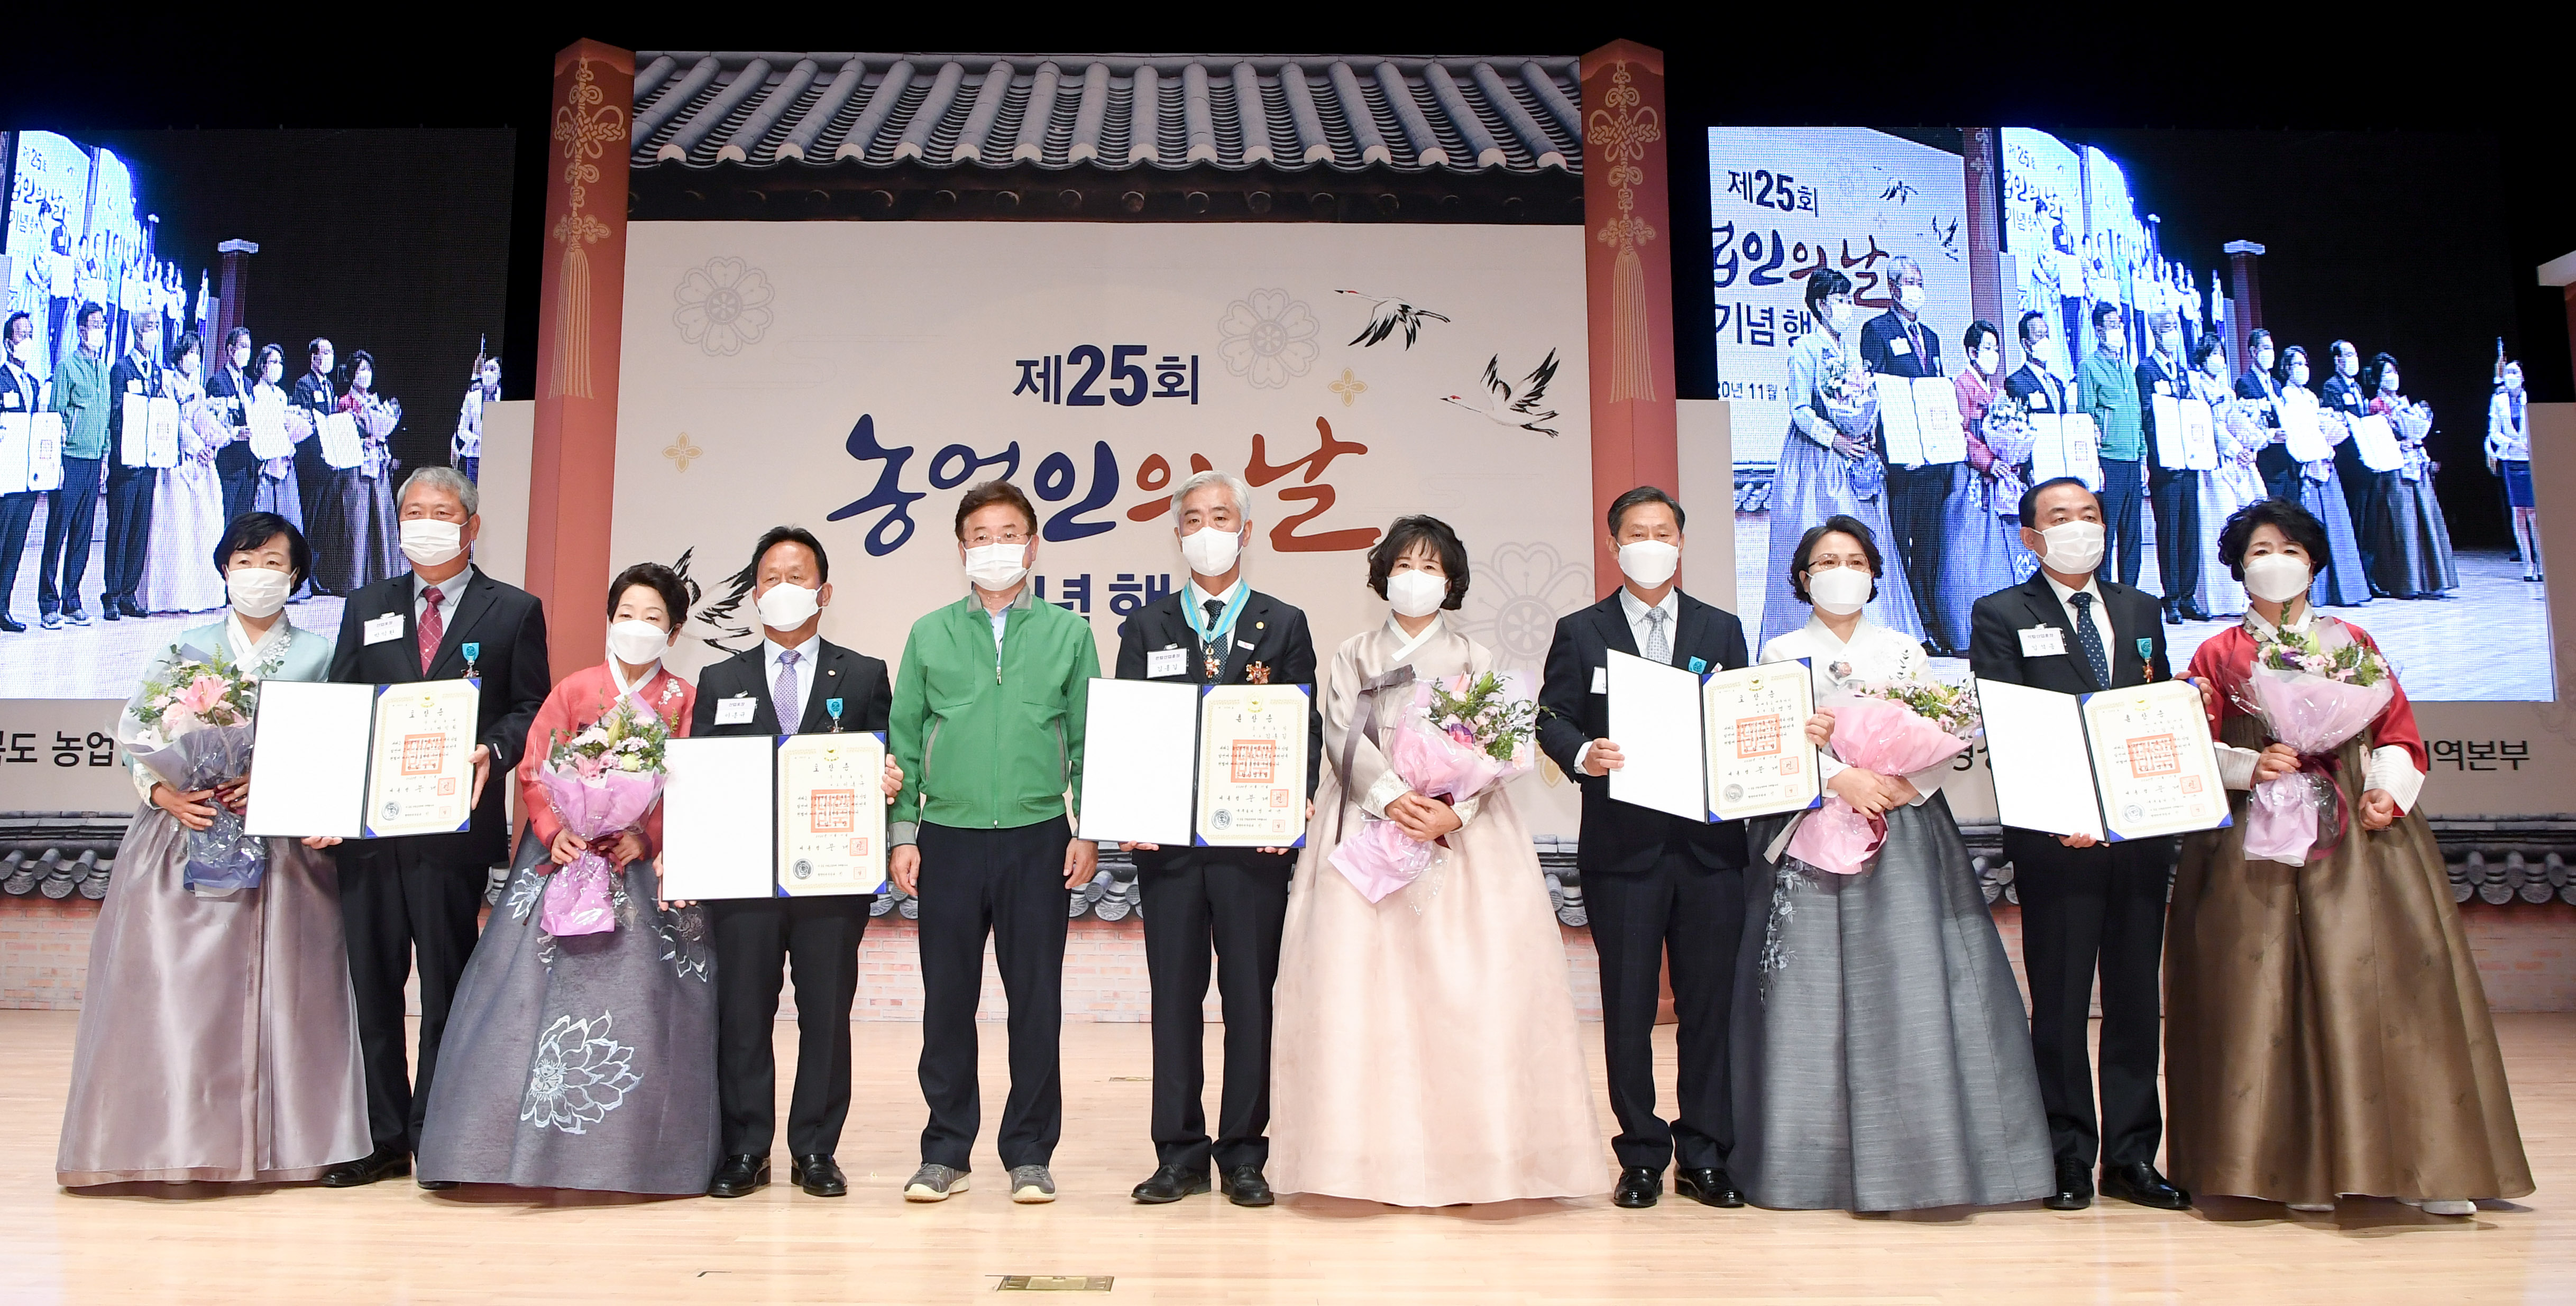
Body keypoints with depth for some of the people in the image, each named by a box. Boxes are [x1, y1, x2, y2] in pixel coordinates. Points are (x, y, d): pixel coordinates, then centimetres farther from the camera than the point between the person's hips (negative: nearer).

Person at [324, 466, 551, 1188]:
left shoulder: (514, 611, 5)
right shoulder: (367, 606, 15)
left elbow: (532, 711, 2)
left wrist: (490, 752, -17)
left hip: (455, 824, -3)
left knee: (446, 986, 3)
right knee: (371, 983, 7)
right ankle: (385, 1137, 16)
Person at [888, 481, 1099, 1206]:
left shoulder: (1068, 633, 6)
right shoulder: (930, 634, 8)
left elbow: (1087, 738, 6)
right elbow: (905, 739, 9)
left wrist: (1088, 832, -1)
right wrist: (902, 833, 2)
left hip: (1038, 838, -1)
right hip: (949, 838, 1)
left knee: (1036, 1001, 3)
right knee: (948, 998, 6)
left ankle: (1030, 1153, 14)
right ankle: (946, 1151, 18)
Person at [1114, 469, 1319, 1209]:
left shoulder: (1284, 626, 8)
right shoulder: (1146, 629, 12)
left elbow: (1306, 728, 4)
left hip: (1255, 841, -1)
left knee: (1251, 996, 3)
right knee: (1174, 997, 5)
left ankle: (1245, 1153, 13)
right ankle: (1180, 1153, 14)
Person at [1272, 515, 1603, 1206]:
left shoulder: (1476, 660, 14)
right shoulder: (1351, 656, 15)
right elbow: (1342, 736, 0)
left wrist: (1455, 811, -16)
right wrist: (1391, 796, -17)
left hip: (1461, 832, 0)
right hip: (1368, 829, 0)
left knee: (1469, 984, -9)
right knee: (1362, 980, -8)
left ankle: (1466, 1151, -3)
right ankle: (1378, 1152, -4)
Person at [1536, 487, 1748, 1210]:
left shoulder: (1722, 630, 13)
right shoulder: (1580, 632, 8)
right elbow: (1552, 717, 0)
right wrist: (1583, 754, -20)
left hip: (1708, 844, 2)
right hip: (1622, 845, -1)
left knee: (1710, 1001, 4)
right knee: (1628, 1006, 3)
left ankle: (1704, 1156, 15)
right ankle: (1642, 1155, 15)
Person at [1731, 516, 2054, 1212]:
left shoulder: (1906, 652, 16)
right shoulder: (1782, 653, 11)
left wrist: (1898, 783, -13)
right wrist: (1840, 777, -19)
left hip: (1904, 835, 1)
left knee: (1910, 987, -7)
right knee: (1815, 991, -4)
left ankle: (1922, 1156, -2)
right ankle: (1821, 1161, 0)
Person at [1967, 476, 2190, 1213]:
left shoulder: (2141, 611, 17)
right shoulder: (2002, 617, 2)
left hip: (2142, 830, 5)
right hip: (2056, 839, -4)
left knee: (2136, 997, 8)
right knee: (2061, 1004, 2)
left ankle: (2132, 1157, 16)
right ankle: (2069, 1158, 10)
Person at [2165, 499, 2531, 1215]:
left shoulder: (2352, 642, 15)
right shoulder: (2218, 655, 10)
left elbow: (2398, 732, 10)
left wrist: (2389, 790, -8)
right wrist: (2249, 766, -16)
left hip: (2358, 838, 2)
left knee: (2377, 984, -5)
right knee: (2269, 993, -6)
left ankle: (2427, 1164, 3)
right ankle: (2299, 1169, 1)